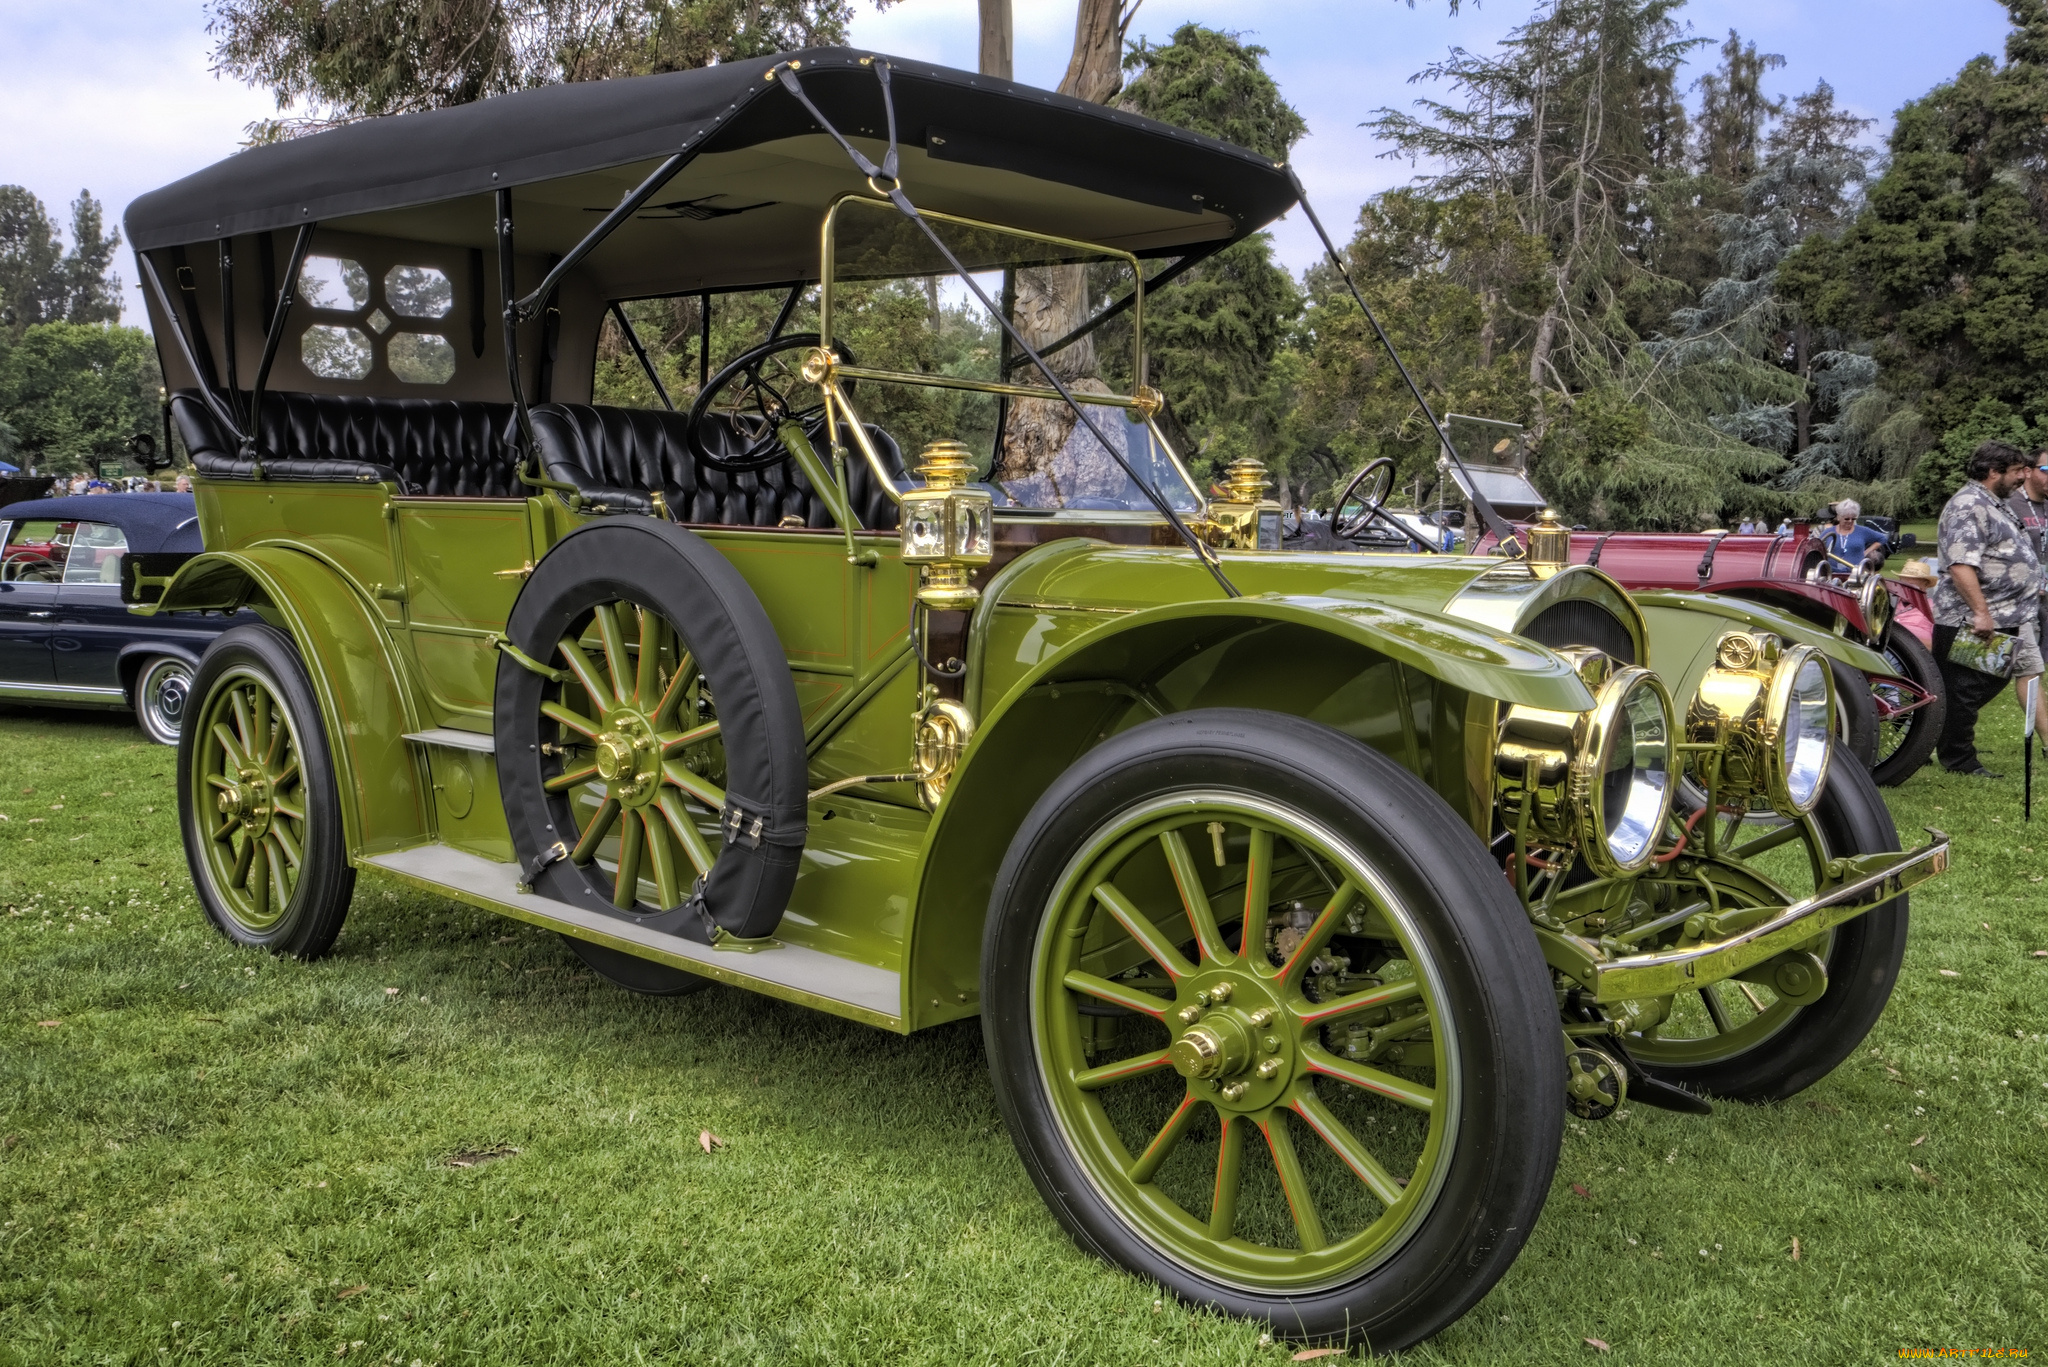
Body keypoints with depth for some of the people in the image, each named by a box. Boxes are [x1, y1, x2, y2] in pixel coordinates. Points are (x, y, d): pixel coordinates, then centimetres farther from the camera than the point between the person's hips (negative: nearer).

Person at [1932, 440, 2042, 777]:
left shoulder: (1995, 504, 17)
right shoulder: (1970, 505, -17)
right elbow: (1960, 565, -27)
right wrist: (1980, 613, -30)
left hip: (2007, 619, 11)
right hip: (1970, 622, -11)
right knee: (1965, 691, -1)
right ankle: (1958, 761, 7)